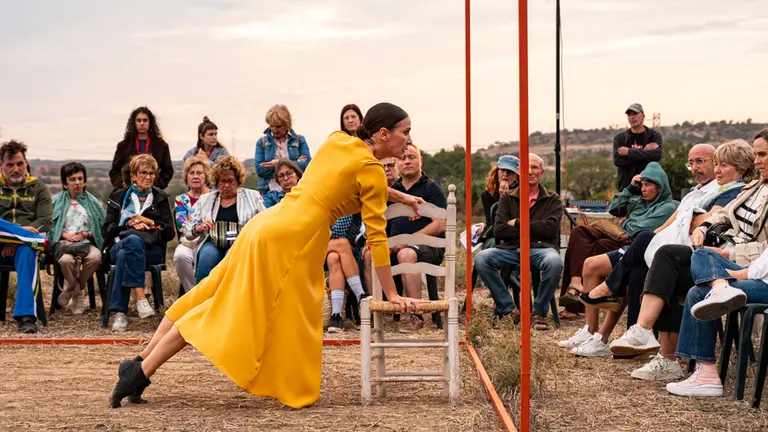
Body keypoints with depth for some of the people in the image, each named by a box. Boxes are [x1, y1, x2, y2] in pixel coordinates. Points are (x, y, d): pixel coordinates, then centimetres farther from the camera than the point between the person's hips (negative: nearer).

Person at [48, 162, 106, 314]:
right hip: (63, 241, -2)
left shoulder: (92, 201, 16)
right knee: (66, 260, -39)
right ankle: (77, 294, -13)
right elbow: (50, 226, 4)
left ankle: (70, 290, -12)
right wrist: (67, 235, -12)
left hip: (88, 241, 2)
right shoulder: (57, 201, 12)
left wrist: (86, 234, -10)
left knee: (95, 257, -35)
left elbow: (102, 226, 8)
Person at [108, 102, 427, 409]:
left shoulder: (337, 141, 16)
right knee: (233, 314, -4)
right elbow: (376, 236, -7)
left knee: (210, 303, 13)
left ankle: (139, 367, 14)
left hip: (267, 225, 8)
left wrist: (397, 196, 41)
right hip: (288, 242, -8)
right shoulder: (371, 169, -6)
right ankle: (140, 373, -3)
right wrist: (393, 294, -3)